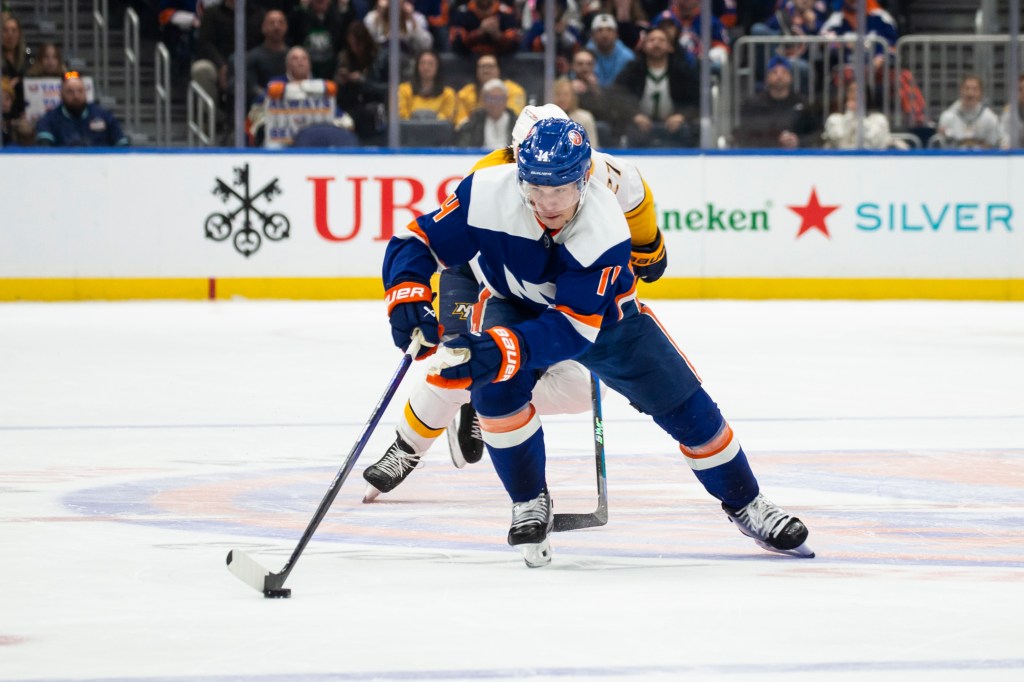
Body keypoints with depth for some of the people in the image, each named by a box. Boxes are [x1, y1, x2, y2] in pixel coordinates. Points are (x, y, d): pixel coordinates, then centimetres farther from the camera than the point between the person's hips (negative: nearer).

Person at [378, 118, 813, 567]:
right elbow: (415, 243, -25)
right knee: (496, 387, -29)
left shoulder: (603, 230, -37)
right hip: (514, 306, 1)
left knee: (682, 404, -3)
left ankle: (745, 505, 20)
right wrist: (408, 297, -46)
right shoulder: (486, 194, -34)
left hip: (600, 314, -1)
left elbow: (572, 329, -39)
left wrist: (500, 350, -53)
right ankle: (529, 503, -6)